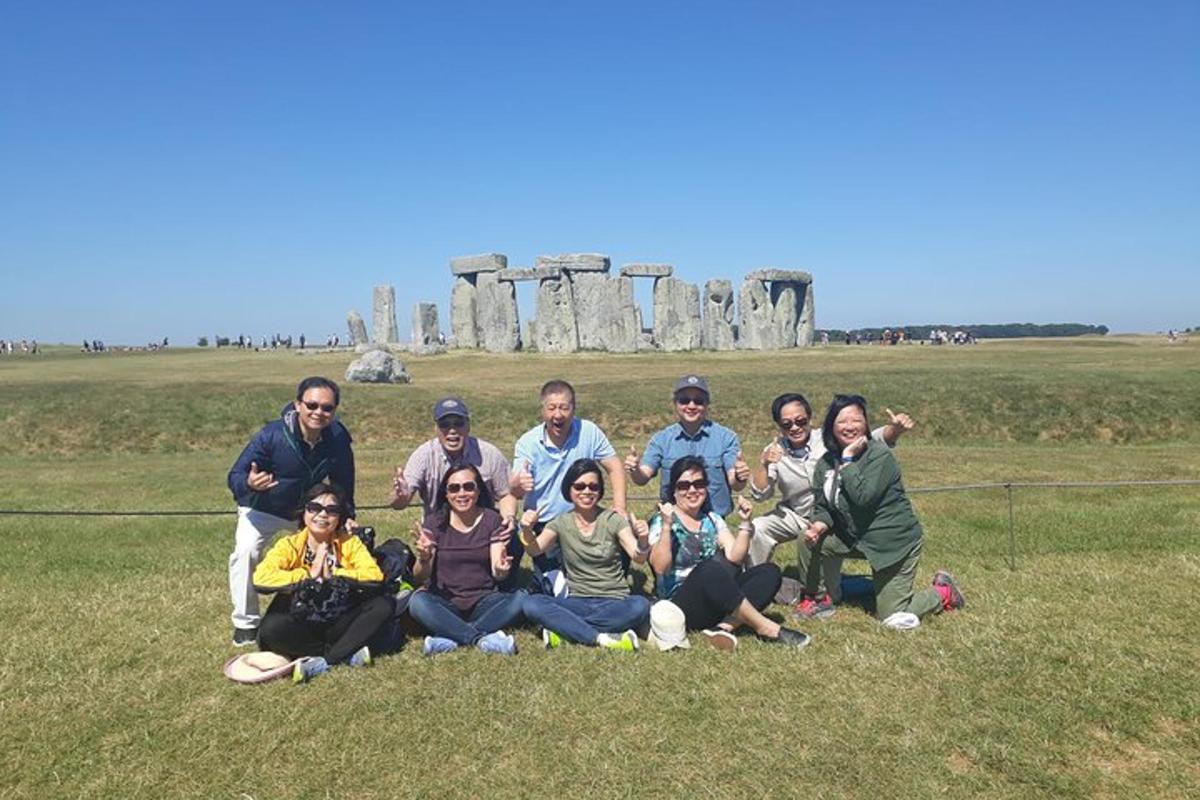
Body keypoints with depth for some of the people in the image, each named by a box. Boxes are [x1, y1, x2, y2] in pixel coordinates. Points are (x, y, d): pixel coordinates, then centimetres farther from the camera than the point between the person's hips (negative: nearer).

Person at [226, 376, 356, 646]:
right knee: (245, 551, -24)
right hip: (263, 509, -3)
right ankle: (246, 623, -5)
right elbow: (234, 477, -29)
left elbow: (343, 483, -7)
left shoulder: (338, 439, -23)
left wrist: (347, 516, -17)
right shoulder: (272, 435, -33)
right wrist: (249, 484, -51)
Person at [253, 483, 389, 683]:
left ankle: (322, 661, -23)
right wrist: (308, 574, -21)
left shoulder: (349, 542, -2)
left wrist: (333, 573, -20)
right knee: (271, 629, -31)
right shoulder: (289, 545, -6)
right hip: (301, 627, -1)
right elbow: (261, 578, -23)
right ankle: (347, 654, -19)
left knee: (383, 605, -21)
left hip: (340, 625, 1)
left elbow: (375, 575, -18)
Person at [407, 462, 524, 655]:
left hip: (483, 602, 1)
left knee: (519, 598, -27)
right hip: (445, 604, -1)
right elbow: (419, 579, -7)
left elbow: (497, 574, -7)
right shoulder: (434, 523, -1)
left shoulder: (492, 520, 0)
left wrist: (501, 569, -32)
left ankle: (450, 637, -27)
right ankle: (483, 638, -29)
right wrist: (424, 559, -30)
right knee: (418, 601, -31)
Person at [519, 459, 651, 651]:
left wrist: (642, 542, -35)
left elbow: (638, 558, -12)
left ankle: (565, 628, -23)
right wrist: (526, 531, -33)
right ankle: (602, 638, -29)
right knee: (531, 604, -25)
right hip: (577, 602, 1)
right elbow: (535, 550, -12)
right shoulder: (561, 523, 5)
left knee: (640, 605, -33)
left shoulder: (613, 520, 0)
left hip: (614, 602, -1)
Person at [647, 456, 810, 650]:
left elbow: (735, 557, 1)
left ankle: (725, 626, -30)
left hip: (718, 601, 6)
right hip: (680, 603, -6)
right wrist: (667, 526, -26)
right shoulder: (662, 521, -1)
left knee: (770, 572, -13)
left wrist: (745, 522, -7)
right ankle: (765, 628, -25)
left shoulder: (713, 520, 15)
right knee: (712, 568, -35)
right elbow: (660, 567, -17)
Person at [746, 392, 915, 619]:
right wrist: (763, 464, -30)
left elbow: (876, 438, -23)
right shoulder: (775, 451, -8)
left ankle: (818, 597, -9)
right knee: (757, 528, -17)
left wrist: (895, 428, -44)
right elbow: (759, 495, -14)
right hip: (795, 515, 3)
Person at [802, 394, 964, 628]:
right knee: (812, 541, -15)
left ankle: (943, 593, 24)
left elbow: (863, 497, -34)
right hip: (855, 536, 6)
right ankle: (817, 598, 8)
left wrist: (848, 459, -29)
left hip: (896, 541, -6)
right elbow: (823, 506, 2)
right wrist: (820, 524, -19)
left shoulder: (879, 454, -21)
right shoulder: (826, 463, -2)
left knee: (892, 619, -3)